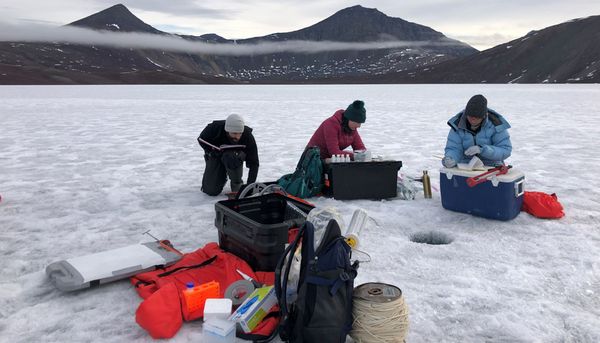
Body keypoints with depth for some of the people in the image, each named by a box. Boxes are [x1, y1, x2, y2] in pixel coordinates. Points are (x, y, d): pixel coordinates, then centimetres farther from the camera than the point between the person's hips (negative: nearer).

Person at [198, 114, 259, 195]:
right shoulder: (215, 128, -31)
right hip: (216, 155, 1)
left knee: (232, 157, -40)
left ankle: (237, 186, -14)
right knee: (211, 191, -8)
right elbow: (201, 139, -7)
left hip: (235, 155, -1)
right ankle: (222, 175, 26)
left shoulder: (248, 136, -30)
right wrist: (212, 152, -20)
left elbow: (254, 163, -27)